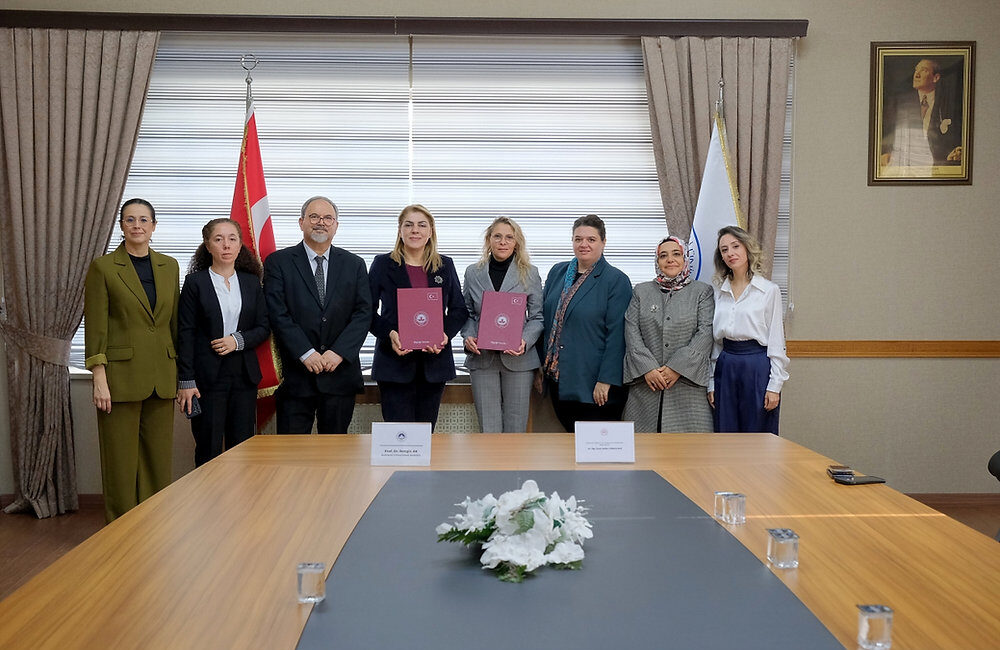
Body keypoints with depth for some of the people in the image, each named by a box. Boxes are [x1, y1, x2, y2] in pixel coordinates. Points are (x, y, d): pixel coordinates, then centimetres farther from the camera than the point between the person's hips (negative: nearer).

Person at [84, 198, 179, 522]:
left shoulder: (169, 266, 10)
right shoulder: (103, 267, -2)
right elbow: (95, 328, -5)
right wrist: (99, 379, -12)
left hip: (162, 376, 4)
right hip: (121, 375, -4)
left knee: (159, 459, 10)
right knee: (121, 462, 4)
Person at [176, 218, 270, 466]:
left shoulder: (251, 283, 10)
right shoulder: (195, 282, 1)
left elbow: (264, 328, 10)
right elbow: (185, 334, -2)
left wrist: (239, 340, -10)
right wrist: (186, 381, -7)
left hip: (244, 374, 3)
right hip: (208, 375, -3)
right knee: (208, 450, 1)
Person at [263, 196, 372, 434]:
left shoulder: (354, 265, 10)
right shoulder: (278, 262, 3)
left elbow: (363, 313, 2)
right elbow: (278, 314, -6)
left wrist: (339, 352, -11)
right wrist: (306, 353, -14)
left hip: (341, 372, 2)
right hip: (295, 374, -2)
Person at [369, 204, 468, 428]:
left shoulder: (445, 265, 10)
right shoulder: (383, 264, 3)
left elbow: (459, 310, 10)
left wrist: (445, 334, -8)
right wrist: (389, 334, -15)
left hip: (435, 361, 3)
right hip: (394, 361, -2)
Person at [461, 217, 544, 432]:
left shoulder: (530, 273, 4)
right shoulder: (473, 272, 8)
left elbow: (537, 316, 3)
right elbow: (466, 313, 12)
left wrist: (525, 341, -14)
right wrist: (468, 336, -7)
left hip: (518, 359, -1)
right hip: (482, 358, 1)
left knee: (516, 428, 3)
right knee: (488, 429, 4)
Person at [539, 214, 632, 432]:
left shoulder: (617, 280, -6)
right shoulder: (557, 272, 11)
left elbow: (617, 335, -11)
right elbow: (544, 319, 16)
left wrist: (605, 381, -16)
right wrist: (540, 365, 12)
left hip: (593, 383, -5)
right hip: (557, 378, 5)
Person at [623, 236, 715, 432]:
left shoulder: (702, 291, 9)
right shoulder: (641, 291, 14)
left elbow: (705, 333, -3)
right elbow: (632, 333, 4)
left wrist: (677, 367, -12)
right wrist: (647, 368, -10)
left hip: (688, 383, -1)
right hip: (646, 385, 2)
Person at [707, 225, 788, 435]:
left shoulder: (769, 290, 0)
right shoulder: (719, 292, 10)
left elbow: (776, 341, -2)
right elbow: (714, 341, 12)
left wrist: (775, 386, -8)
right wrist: (711, 383, 8)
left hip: (757, 367, -4)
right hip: (725, 368, 4)